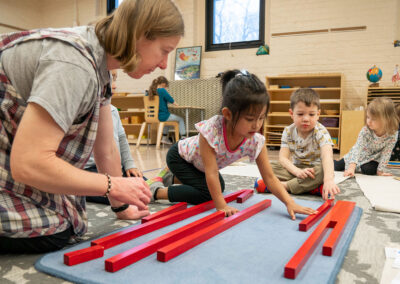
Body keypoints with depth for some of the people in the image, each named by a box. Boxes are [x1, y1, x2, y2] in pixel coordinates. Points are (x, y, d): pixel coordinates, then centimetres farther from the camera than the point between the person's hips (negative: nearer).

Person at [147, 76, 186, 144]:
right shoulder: (162, 90, -16)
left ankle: (165, 138, 37)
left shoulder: (150, 91, 3)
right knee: (180, 119, 14)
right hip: (163, 116, -7)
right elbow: (171, 100, -13)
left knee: (168, 118, 38)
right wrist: (175, 103, 9)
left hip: (153, 117, 8)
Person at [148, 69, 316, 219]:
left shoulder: (255, 141, -27)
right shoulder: (211, 130, -42)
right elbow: (211, 172, -39)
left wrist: (290, 203, -35)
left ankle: (173, 177, 37)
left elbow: (269, 178, -24)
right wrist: (221, 205, -37)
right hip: (179, 156, -6)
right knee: (206, 193, -21)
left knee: (219, 187, 23)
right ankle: (157, 191, -5)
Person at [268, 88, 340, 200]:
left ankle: (285, 185, -27)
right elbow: (283, 157, -13)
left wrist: (329, 179, -55)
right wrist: (297, 171, -33)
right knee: (271, 167, -18)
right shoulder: (288, 131, -6)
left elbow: (327, 156, -36)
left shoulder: (321, 132, -18)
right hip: (296, 168, 3)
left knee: (323, 171, -36)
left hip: (315, 169, -3)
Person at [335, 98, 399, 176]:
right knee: (335, 167, -6)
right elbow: (357, 148, -36)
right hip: (360, 155, 0)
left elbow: (386, 153, -20)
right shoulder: (365, 131, -29)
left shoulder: (393, 134, -27)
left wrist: (380, 170, -23)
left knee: (369, 170, -30)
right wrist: (351, 167, -46)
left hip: (374, 159, 0)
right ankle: (334, 162, 28)